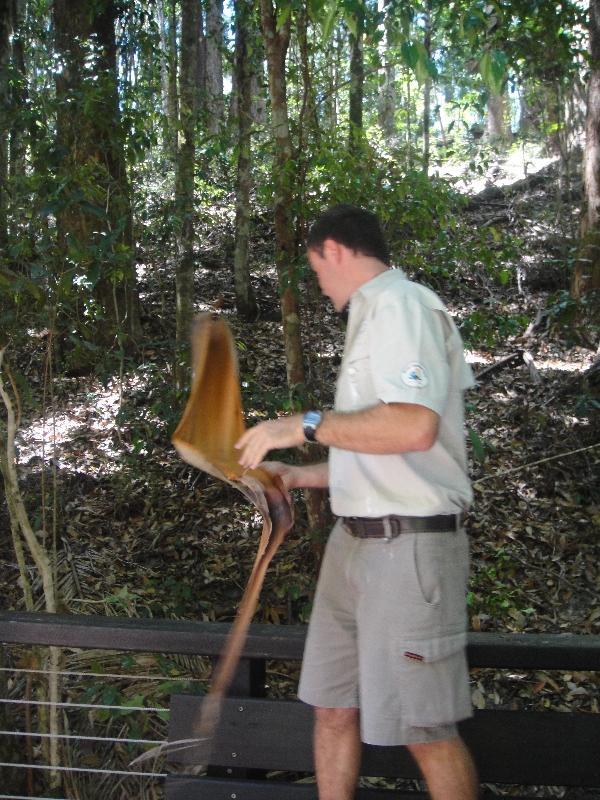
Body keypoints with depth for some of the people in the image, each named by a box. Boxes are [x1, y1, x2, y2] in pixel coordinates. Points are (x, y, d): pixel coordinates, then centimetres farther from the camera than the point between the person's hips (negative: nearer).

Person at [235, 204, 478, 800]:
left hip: (406, 545, -10)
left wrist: (306, 426, -18)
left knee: (424, 727, -1)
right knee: (333, 706, 13)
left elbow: (414, 426, -27)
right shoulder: (373, 316, 20)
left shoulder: (401, 306, -11)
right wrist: (299, 476, 20)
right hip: (356, 543, 10)